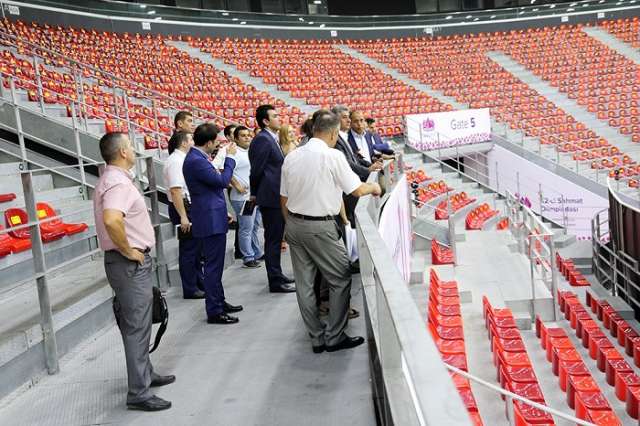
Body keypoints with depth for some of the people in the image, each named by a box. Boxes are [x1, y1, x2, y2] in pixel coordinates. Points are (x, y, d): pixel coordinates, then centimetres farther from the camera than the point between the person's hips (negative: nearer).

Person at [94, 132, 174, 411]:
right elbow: (111, 220, -38)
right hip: (130, 263, -10)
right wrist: (129, 251, -24)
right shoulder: (119, 183, -20)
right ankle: (138, 393, 4)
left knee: (136, 323, 20)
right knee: (137, 326, -4)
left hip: (131, 262, 10)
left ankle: (145, 374, 34)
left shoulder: (109, 180, 13)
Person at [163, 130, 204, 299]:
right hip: (183, 208, -10)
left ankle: (199, 281, 32)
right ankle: (190, 289, 9)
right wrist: (183, 217, -27)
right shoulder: (175, 161, -18)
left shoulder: (182, 159, 12)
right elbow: (175, 191, -25)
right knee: (188, 249, -1)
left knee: (196, 247, 18)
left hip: (190, 207, 10)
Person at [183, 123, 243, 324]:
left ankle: (219, 302, 31)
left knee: (214, 265, 19)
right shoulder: (196, 161, -21)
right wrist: (230, 157, -9)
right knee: (213, 266, -3)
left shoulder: (198, 157, 11)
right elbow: (223, 181, -21)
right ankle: (214, 312, 5)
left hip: (212, 218, 11)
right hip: (211, 220, -11)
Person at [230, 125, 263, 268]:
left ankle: (257, 253, 28)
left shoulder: (251, 152, 15)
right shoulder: (234, 153, -11)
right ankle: (248, 258, 3)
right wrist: (237, 185, -18)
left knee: (254, 227, 17)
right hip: (243, 197, -9)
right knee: (246, 229, -3)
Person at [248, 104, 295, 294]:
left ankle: (277, 276, 26)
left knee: (276, 238, 16)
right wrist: (255, 193, -2)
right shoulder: (262, 139, -16)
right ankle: (276, 282, 4)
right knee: (273, 239, -3)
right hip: (271, 197, -10)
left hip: (276, 197, 10)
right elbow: (256, 170, -15)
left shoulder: (271, 138, 15)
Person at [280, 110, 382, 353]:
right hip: (320, 226, -7)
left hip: (294, 224, 7)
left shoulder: (291, 157, 6)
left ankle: (317, 338, 20)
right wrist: (373, 187, 12)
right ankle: (334, 337, 11)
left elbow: (284, 199, 11)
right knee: (340, 280, 7)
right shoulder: (332, 156, -12)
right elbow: (357, 190, -9)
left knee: (304, 284, 10)